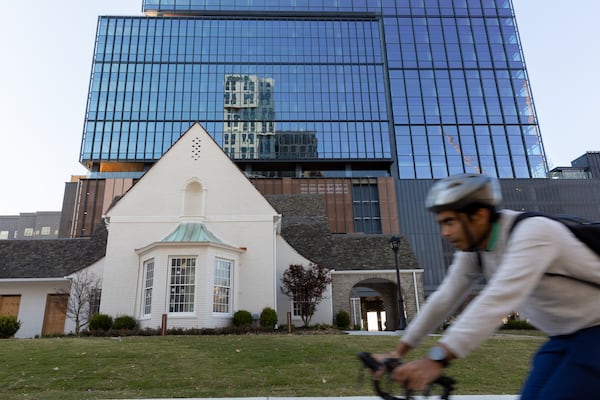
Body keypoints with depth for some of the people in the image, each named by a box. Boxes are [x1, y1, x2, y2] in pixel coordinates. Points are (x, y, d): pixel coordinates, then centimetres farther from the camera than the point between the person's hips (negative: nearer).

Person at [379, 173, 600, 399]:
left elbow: (499, 299, -43)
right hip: (565, 336, 7)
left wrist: (437, 358, -50)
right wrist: (398, 352, -7)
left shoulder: (532, 233, -29)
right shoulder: (472, 249, -6)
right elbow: (443, 300, -5)